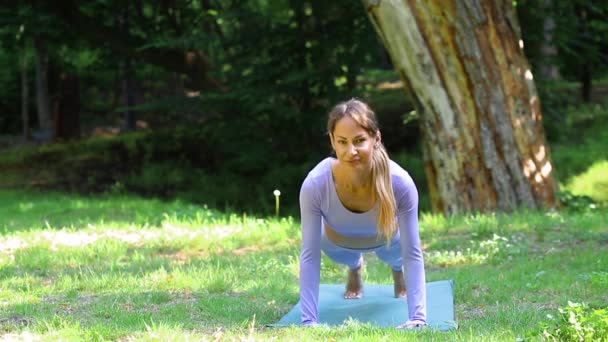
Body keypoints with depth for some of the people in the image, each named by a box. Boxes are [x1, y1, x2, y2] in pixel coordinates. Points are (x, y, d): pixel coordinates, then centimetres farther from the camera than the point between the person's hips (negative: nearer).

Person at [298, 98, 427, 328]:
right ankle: (354, 268, 60)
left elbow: (413, 254, -35)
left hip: (386, 238, 0)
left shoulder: (400, 183, -43)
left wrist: (418, 318, -42)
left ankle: (397, 269, 60)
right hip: (339, 243, 0)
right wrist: (309, 321, -40)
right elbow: (310, 256, -36)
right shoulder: (315, 184, -43)